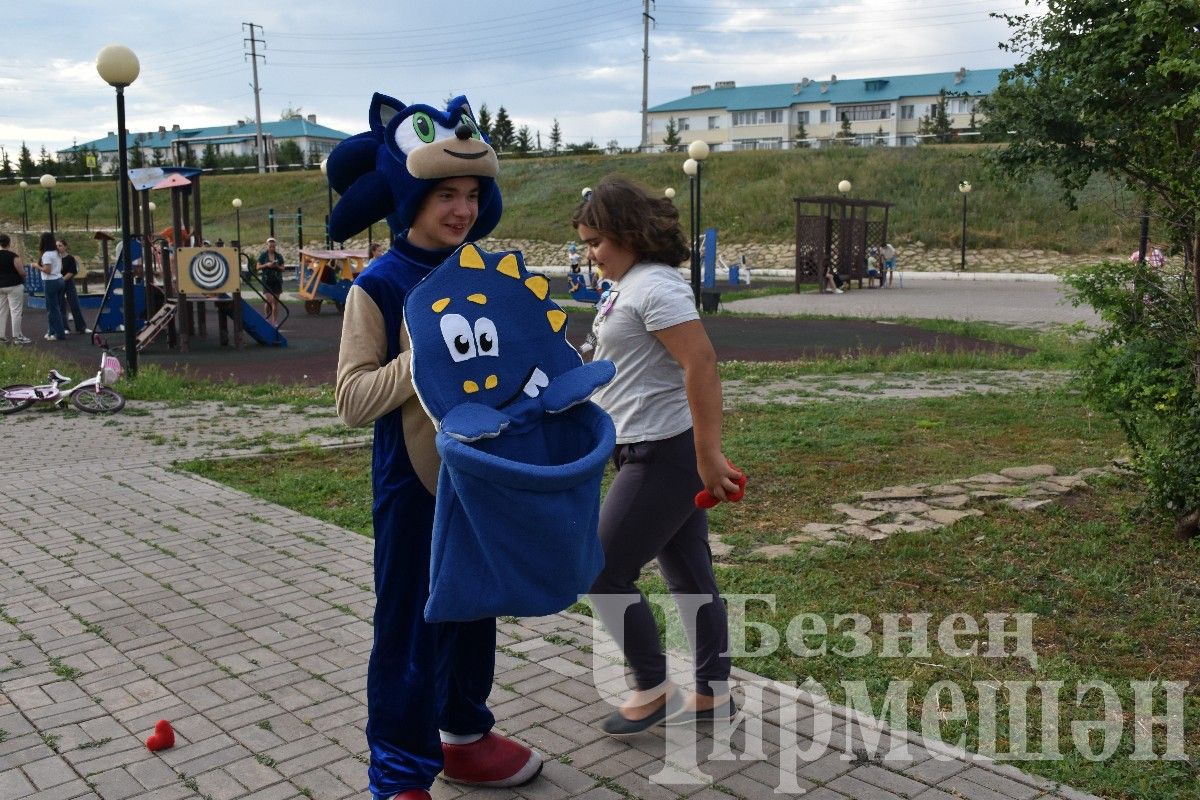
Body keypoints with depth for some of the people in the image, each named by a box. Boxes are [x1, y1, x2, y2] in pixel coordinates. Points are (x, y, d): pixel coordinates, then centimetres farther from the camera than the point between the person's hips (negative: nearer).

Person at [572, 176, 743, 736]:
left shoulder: (654, 286, -17)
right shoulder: (629, 285, 14)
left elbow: (702, 368, -24)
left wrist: (708, 457, -24)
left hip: (665, 456, -10)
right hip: (653, 453, 10)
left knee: (605, 573, -1)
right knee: (689, 575, 15)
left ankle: (651, 690, 15)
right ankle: (713, 694, 26)